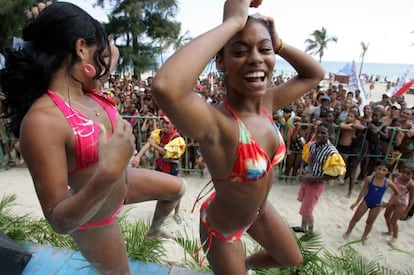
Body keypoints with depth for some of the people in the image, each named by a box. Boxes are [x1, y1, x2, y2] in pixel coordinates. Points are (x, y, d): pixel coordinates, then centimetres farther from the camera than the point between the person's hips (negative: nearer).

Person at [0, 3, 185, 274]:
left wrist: (51, 26, -3)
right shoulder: (42, 119, -34)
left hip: (122, 183, 7)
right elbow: (60, 221, -30)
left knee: (177, 188, 23)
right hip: (93, 219, -7)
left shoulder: (86, 91, -10)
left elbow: (113, 51, 11)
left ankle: (154, 229, 52)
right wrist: (107, 175, -46)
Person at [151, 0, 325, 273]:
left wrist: (278, 43, -14)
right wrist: (232, 23, -47)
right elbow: (166, 87, -60)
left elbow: (315, 74, 1)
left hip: (260, 210, 7)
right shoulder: (216, 123, -38)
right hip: (222, 226, -6)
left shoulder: (267, 103, -15)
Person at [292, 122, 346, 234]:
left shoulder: (332, 152, -25)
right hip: (306, 179, 6)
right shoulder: (312, 144, -7)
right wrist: (302, 169, -13)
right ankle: (303, 227, 46)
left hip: (316, 184, -6)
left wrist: (312, 178, -23)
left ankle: (310, 232, 33)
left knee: (306, 211, 6)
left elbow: (334, 174, -22)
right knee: (304, 206, 24)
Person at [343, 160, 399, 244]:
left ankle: (364, 237, 37)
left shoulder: (388, 183, -14)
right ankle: (347, 232, 27)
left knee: (369, 222, 17)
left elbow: (397, 193, 3)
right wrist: (356, 202, -9)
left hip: (377, 205, 1)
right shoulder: (369, 179, -17)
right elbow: (363, 191, -10)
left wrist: (389, 203, -2)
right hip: (366, 201, -1)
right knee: (355, 218, 7)